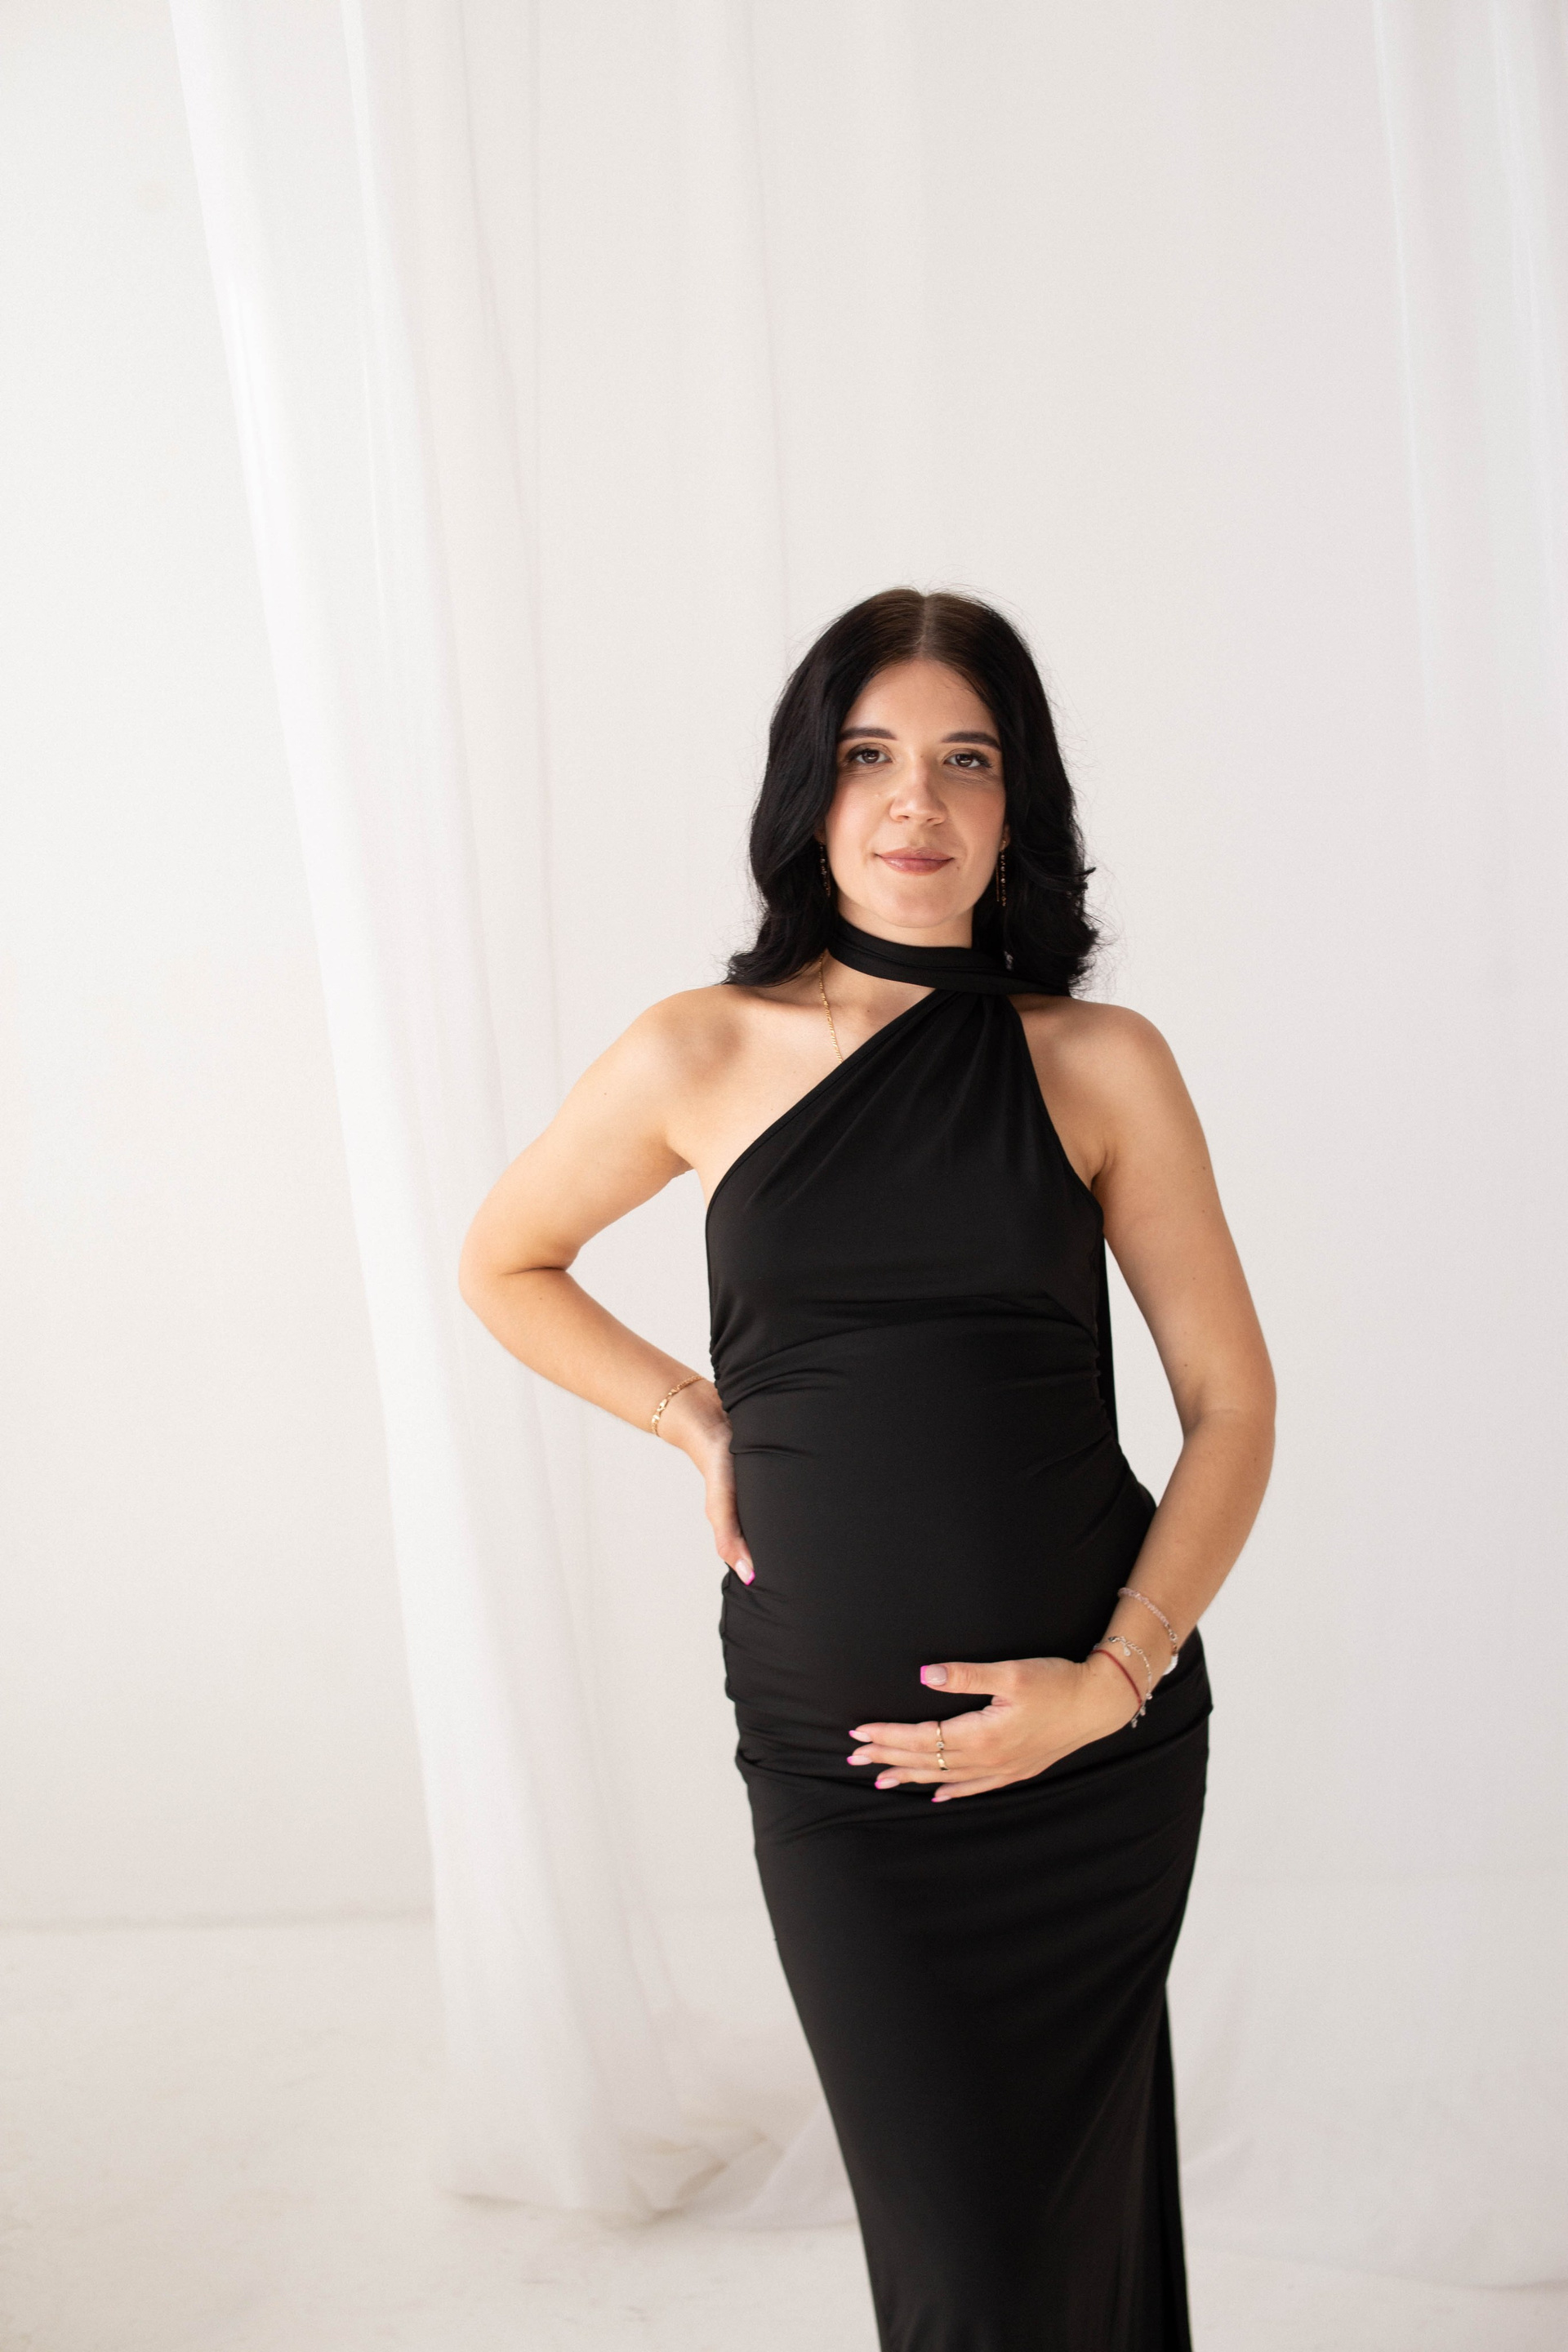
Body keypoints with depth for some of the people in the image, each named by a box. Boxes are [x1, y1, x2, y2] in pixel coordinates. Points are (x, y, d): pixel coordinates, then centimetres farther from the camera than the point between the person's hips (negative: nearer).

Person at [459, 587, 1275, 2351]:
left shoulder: (1099, 1064, -3)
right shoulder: (703, 1056, -3)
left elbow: (1230, 1402, 1)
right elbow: (502, 1264, 13)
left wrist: (1113, 1678, -10)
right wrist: (698, 1424, 1)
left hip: (1094, 1733, 1)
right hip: (834, 1746, 0)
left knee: (1081, 2192, 13)